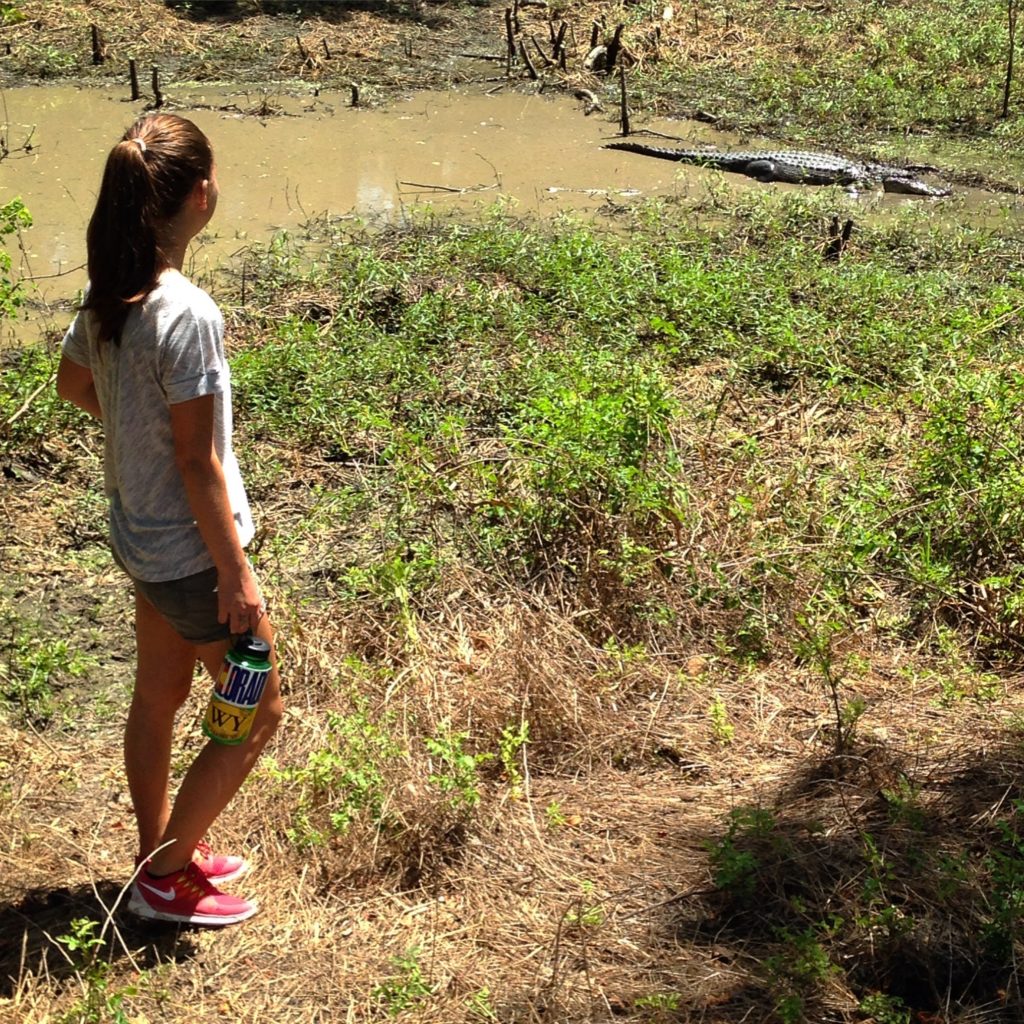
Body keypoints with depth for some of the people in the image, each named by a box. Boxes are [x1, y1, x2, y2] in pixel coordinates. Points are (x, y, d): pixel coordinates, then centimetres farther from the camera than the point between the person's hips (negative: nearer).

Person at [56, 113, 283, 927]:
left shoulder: (106, 291, -3)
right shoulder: (187, 313, -28)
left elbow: (74, 384, 15)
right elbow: (197, 461, -25)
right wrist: (236, 574, -17)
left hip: (138, 533, 9)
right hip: (191, 551, -9)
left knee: (159, 697, 22)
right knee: (257, 714, 9)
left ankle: (161, 852, 41)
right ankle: (167, 879, 20)